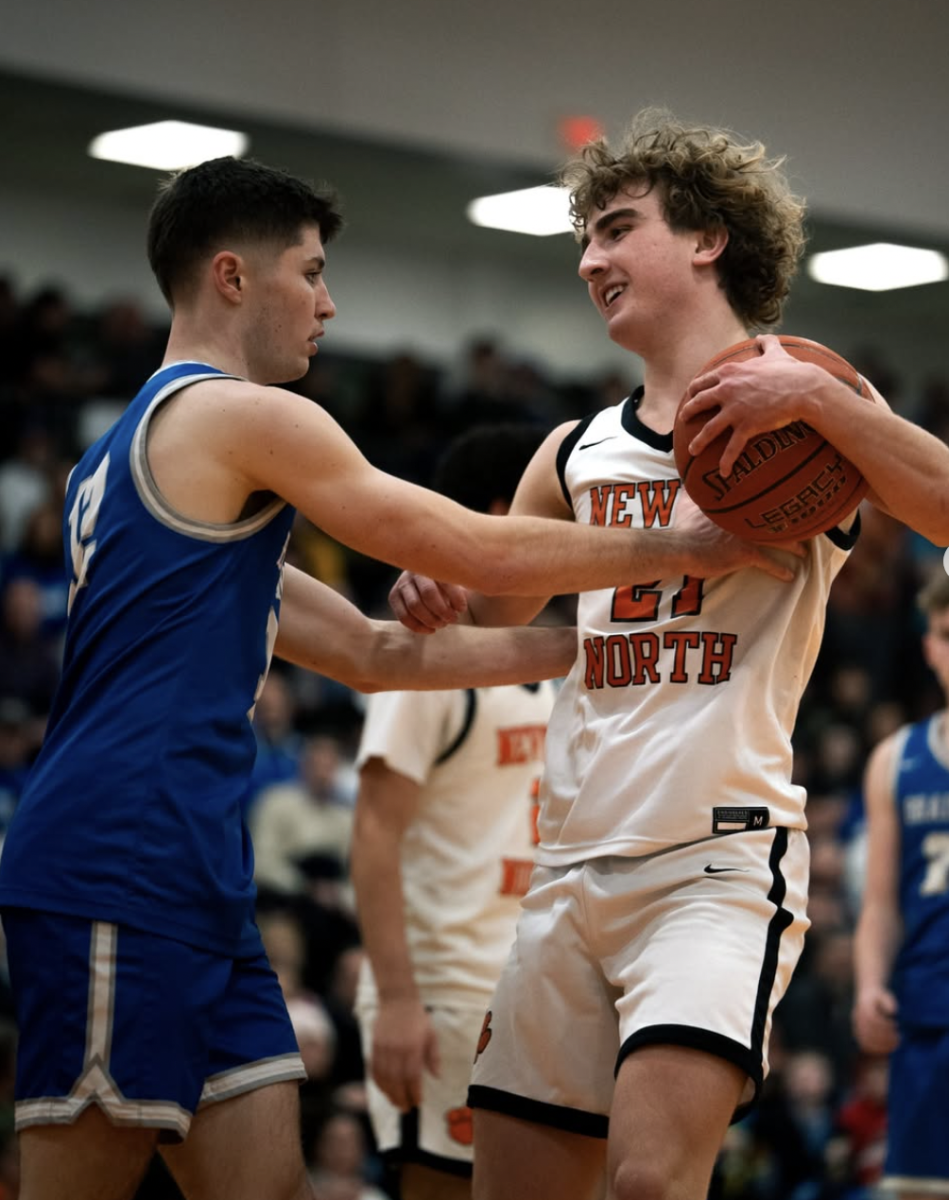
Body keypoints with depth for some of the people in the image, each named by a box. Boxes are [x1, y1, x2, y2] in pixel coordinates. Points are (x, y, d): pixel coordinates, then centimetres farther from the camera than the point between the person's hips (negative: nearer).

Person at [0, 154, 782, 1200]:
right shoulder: (236, 414, -5)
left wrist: (601, 642, 23)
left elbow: (371, 654, 26)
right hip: (122, 867, -10)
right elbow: (478, 554, -4)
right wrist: (685, 546, 7)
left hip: (184, 879, 10)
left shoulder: (133, 447, 26)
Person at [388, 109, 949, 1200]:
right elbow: (481, 621, 27)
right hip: (574, 868, 6)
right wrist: (426, 602, 4)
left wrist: (814, 395, -25)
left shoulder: (811, 409, 2)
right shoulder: (576, 453, 18)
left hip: (724, 856, -6)